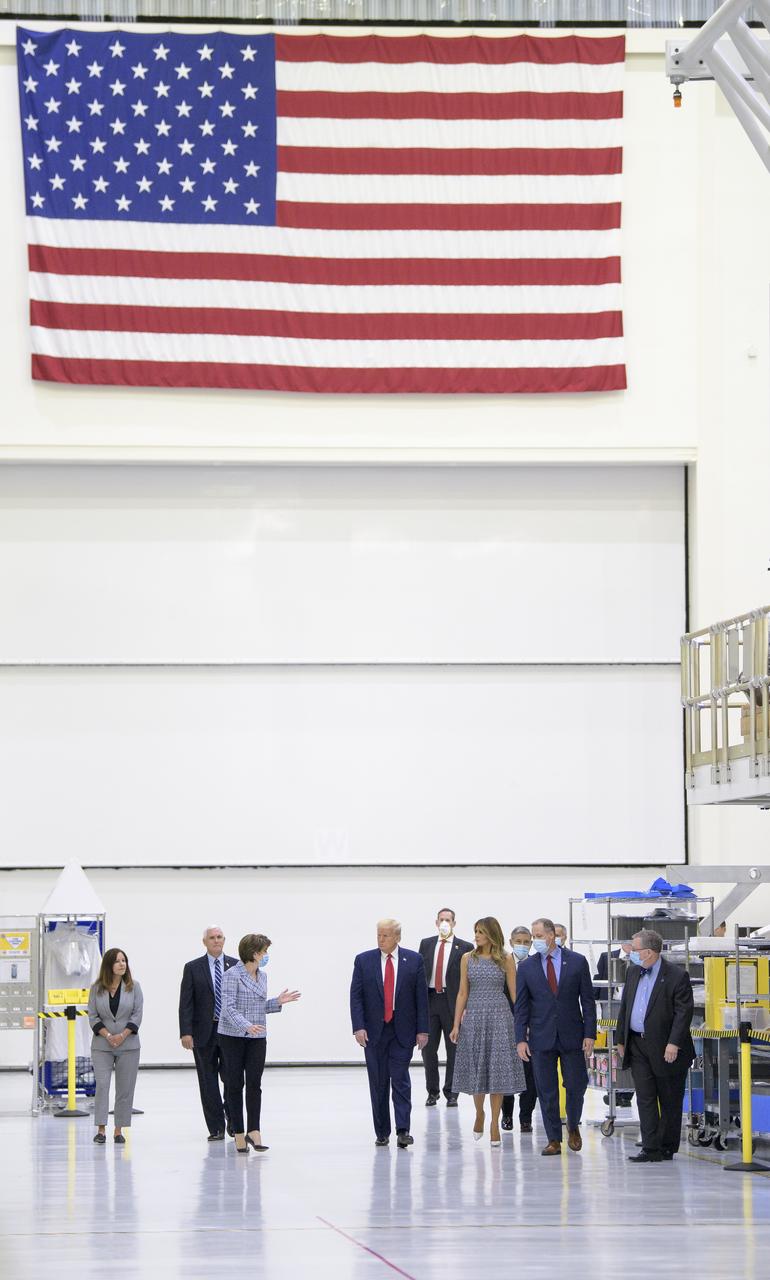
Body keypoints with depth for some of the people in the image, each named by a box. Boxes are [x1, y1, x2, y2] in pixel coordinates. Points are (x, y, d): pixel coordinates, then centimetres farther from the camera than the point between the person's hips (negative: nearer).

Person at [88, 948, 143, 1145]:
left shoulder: (133, 987, 2)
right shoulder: (97, 988, 3)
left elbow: (137, 1014, -2)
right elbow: (93, 1016, 1)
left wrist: (123, 1035, -12)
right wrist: (107, 1036, -12)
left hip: (128, 1045, 0)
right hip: (102, 1046, 0)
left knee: (125, 1088, 1)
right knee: (101, 1084, -9)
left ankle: (119, 1130, 7)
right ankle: (101, 1129, -9)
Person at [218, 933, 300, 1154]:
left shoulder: (262, 976, 10)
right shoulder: (232, 975, -11)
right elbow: (229, 1008, -18)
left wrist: (278, 1002, 4)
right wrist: (246, 1026, -32)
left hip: (257, 1037, 5)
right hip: (233, 1036, -5)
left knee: (254, 1084, -5)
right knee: (235, 1084, 2)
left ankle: (253, 1131, -9)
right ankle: (239, 1134, 6)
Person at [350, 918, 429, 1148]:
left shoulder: (413, 960, 1)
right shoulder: (364, 961, 2)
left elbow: (421, 997, 1)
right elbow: (355, 996, -1)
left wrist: (422, 1029, -4)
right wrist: (358, 1027, -12)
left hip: (402, 1031, -1)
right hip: (373, 1031, 1)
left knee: (400, 1080, -8)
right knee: (378, 1083, 5)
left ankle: (403, 1131, -10)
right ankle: (381, 1133, 11)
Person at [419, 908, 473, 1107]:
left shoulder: (465, 947, 0)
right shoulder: (426, 944, 11)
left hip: (452, 1002, -3)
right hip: (429, 999, 3)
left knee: (453, 1049, 2)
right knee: (428, 1048, 4)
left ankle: (451, 1093, 10)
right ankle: (432, 1091, 15)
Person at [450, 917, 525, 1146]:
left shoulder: (505, 959, 1)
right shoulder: (468, 959, 7)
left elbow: (514, 993, 3)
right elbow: (463, 993, 7)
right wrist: (456, 1024, 3)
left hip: (499, 1016, -2)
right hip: (473, 1017, 2)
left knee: (497, 1069, -2)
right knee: (476, 1068, 5)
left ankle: (495, 1123, 5)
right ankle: (479, 1113, 28)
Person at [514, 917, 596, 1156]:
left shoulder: (577, 962, 1)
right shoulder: (527, 967, 3)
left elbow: (587, 1000, 2)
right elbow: (521, 1006, 4)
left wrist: (589, 1034, -4)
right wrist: (521, 1039, -4)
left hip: (572, 1035, -1)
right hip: (541, 1037, 1)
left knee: (576, 1086, 2)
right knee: (546, 1092, 2)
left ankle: (573, 1127, 27)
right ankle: (553, 1139, 9)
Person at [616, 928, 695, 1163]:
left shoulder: (677, 976, -10)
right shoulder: (633, 972, 10)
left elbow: (683, 1012, -14)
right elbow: (624, 1007, 17)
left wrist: (673, 1044, -20)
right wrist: (621, 1039, 14)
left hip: (666, 1048, -5)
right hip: (638, 1046, 5)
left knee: (670, 1100, 5)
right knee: (645, 1099, -1)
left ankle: (667, 1148, 14)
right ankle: (651, 1150, -3)